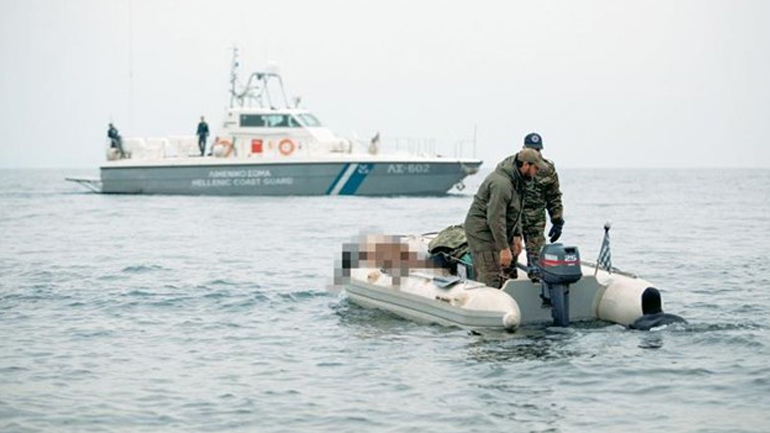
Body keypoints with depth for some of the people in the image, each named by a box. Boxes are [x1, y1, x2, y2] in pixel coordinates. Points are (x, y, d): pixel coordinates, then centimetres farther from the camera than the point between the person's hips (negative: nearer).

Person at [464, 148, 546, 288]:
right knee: (490, 278, -15)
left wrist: (517, 235, 14)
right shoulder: (502, 183, -26)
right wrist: (504, 248, -26)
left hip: (492, 231, 11)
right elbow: (495, 218, -28)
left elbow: (515, 212, 20)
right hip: (481, 231, -11)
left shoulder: (516, 180, 9)